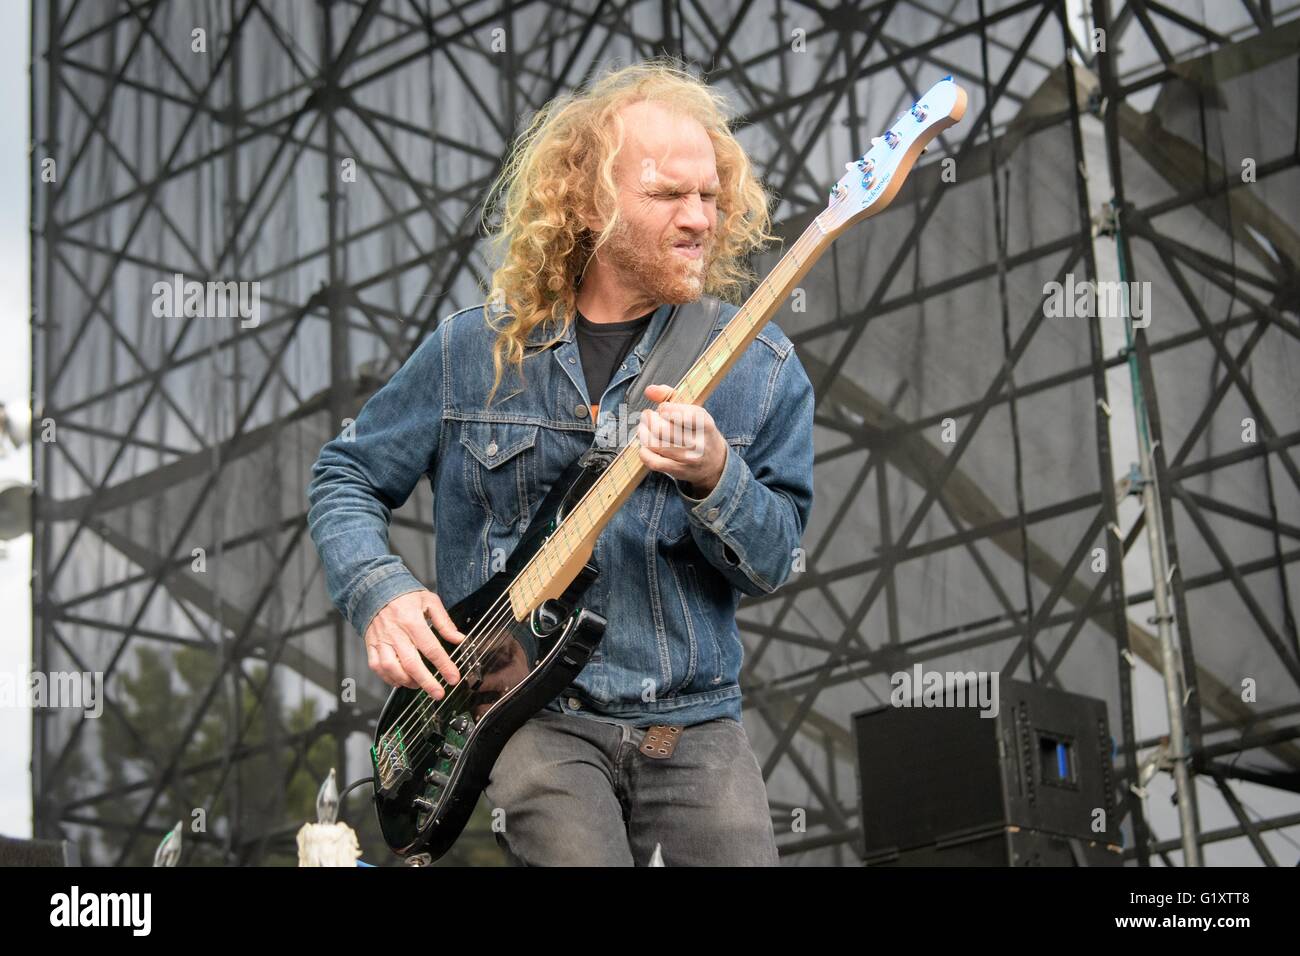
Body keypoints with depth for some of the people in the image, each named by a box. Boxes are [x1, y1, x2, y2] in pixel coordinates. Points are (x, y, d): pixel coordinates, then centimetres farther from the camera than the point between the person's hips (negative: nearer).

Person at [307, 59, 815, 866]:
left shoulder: (758, 366, 4)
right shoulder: (474, 351, 4)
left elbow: (774, 560, 0)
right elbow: (345, 480, 12)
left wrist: (713, 477, -20)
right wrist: (381, 593, -5)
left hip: (692, 719, 2)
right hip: (523, 709, -2)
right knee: (579, 853, -21)